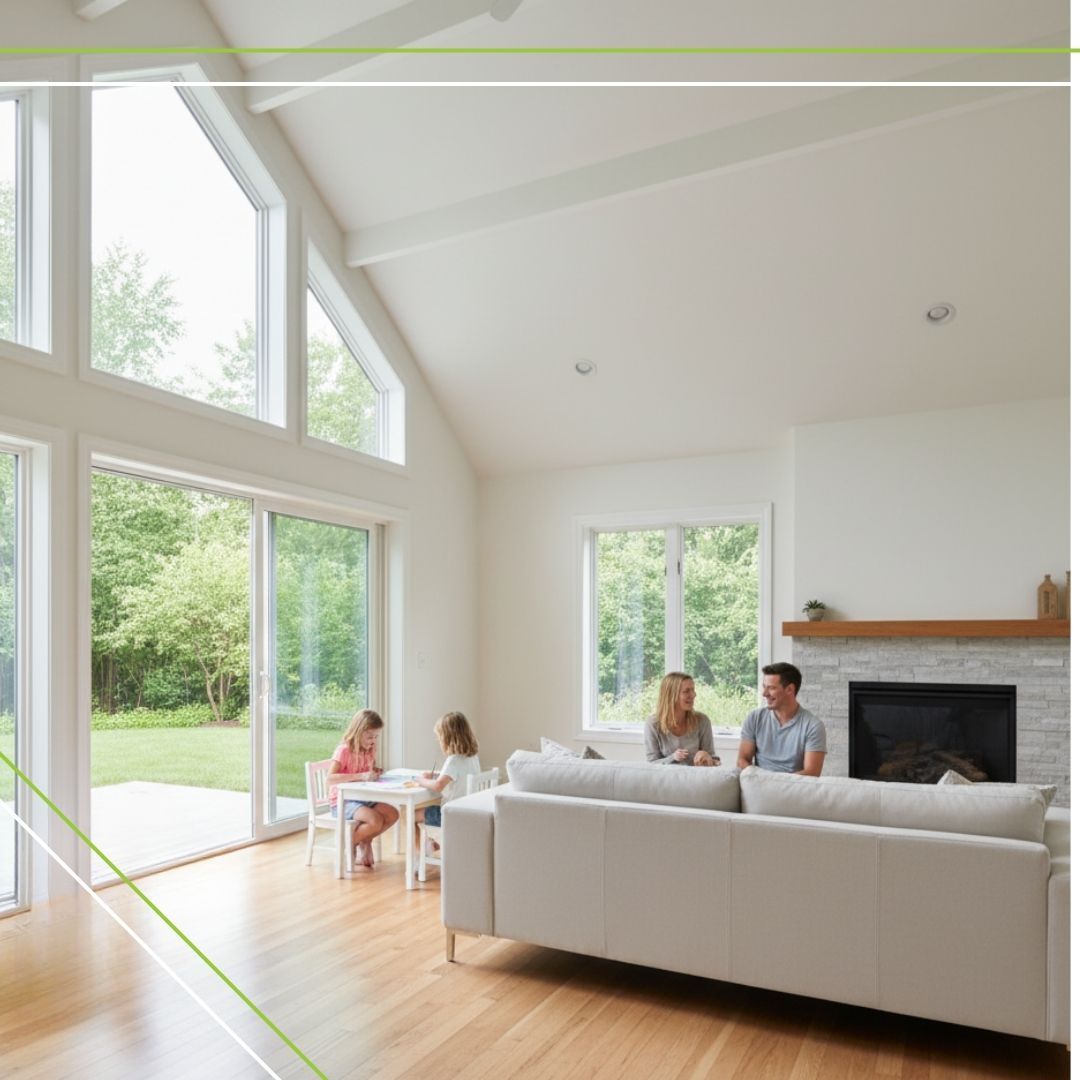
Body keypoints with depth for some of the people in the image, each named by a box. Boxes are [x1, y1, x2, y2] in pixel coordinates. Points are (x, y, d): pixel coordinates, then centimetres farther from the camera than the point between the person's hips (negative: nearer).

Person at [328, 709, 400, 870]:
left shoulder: (369, 751, 7)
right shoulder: (344, 750, -15)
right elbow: (330, 778, -29)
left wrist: (375, 771, -1)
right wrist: (361, 776, -36)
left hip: (362, 799, 7)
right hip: (342, 802, -7)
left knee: (392, 814, -16)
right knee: (375, 821, -29)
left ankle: (364, 841, 6)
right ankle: (349, 844, -2)